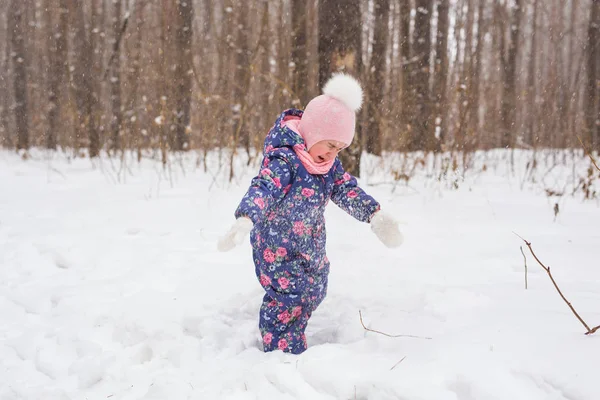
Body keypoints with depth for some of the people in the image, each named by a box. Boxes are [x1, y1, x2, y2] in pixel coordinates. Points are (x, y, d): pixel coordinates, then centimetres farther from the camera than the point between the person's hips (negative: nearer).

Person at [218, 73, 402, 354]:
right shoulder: (284, 159, -26)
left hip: (311, 245, 9)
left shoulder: (329, 163, 0)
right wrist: (245, 221, -57)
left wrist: (375, 215, -10)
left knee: (313, 293, 19)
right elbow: (262, 190, -39)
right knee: (288, 299, -7)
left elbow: (346, 189, 3)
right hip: (278, 248, -9)